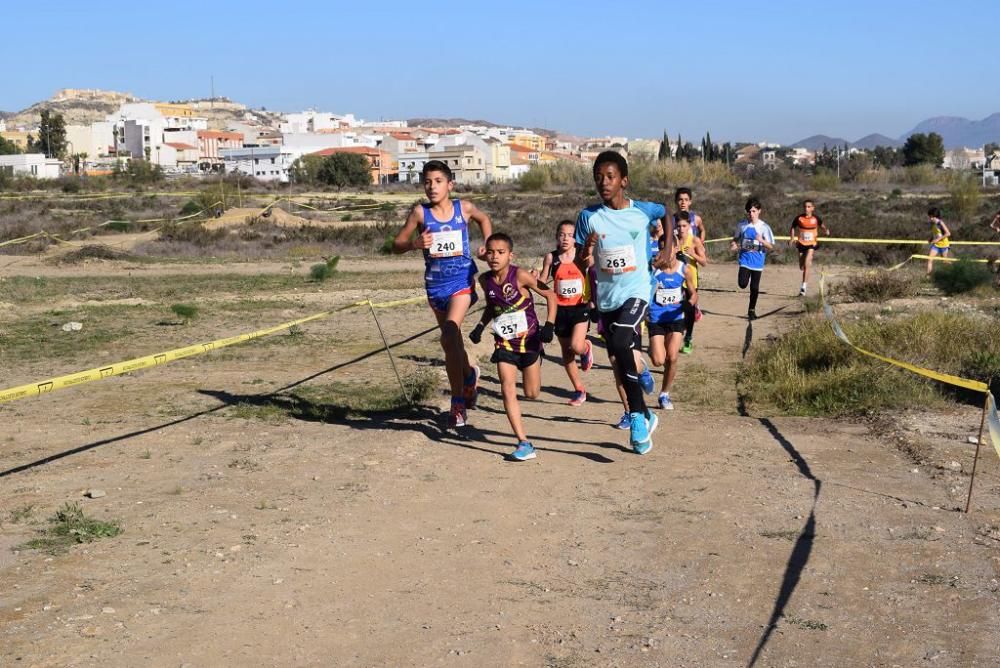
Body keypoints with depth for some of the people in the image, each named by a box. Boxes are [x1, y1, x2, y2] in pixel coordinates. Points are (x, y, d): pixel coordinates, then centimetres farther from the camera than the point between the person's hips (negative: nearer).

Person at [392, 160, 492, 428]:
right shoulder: (420, 212, -4)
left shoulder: (464, 208, -2)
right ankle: (470, 375, 47)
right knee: (451, 343, 15)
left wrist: (487, 245, 6)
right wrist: (414, 243, -22)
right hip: (435, 283, 2)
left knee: (450, 336, -21)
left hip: (462, 279, -2)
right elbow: (396, 245, -2)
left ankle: (458, 401, -13)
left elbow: (484, 219, 20)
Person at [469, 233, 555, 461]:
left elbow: (550, 295, -12)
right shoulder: (485, 280, -5)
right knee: (508, 390, -11)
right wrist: (480, 326, 3)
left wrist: (549, 325, -21)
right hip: (504, 343, 3)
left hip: (529, 339, -3)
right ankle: (524, 443, -8)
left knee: (531, 393, 8)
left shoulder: (520, 276, -20)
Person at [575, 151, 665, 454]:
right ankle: (644, 417, 30)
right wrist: (587, 251, -20)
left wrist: (668, 249, 10)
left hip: (635, 292, -4)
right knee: (620, 361, 11)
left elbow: (668, 214, 18)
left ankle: (637, 415, -15)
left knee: (620, 346, -27)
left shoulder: (643, 211, -5)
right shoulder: (588, 217, -2)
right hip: (606, 298, 4)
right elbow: (580, 265, 1)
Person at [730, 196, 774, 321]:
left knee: (754, 287, 3)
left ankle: (752, 310, 20)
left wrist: (761, 240, -24)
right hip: (745, 259, 1)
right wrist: (733, 244, -6)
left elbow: (770, 246, -4)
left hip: (757, 261, -1)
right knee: (742, 284, -16)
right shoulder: (742, 225, 2)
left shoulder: (764, 227, -4)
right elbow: (736, 238, 17)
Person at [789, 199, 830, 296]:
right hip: (801, 244, 2)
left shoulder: (815, 218, -7)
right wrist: (792, 238, -8)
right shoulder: (799, 218, -7)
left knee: (806, 265, -16)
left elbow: (821, 226, 11)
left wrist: (826, 231, -10)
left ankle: (804, 287, -13)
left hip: (812, 244, -2)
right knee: (801, 267, 13)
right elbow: (792, 228, 6)